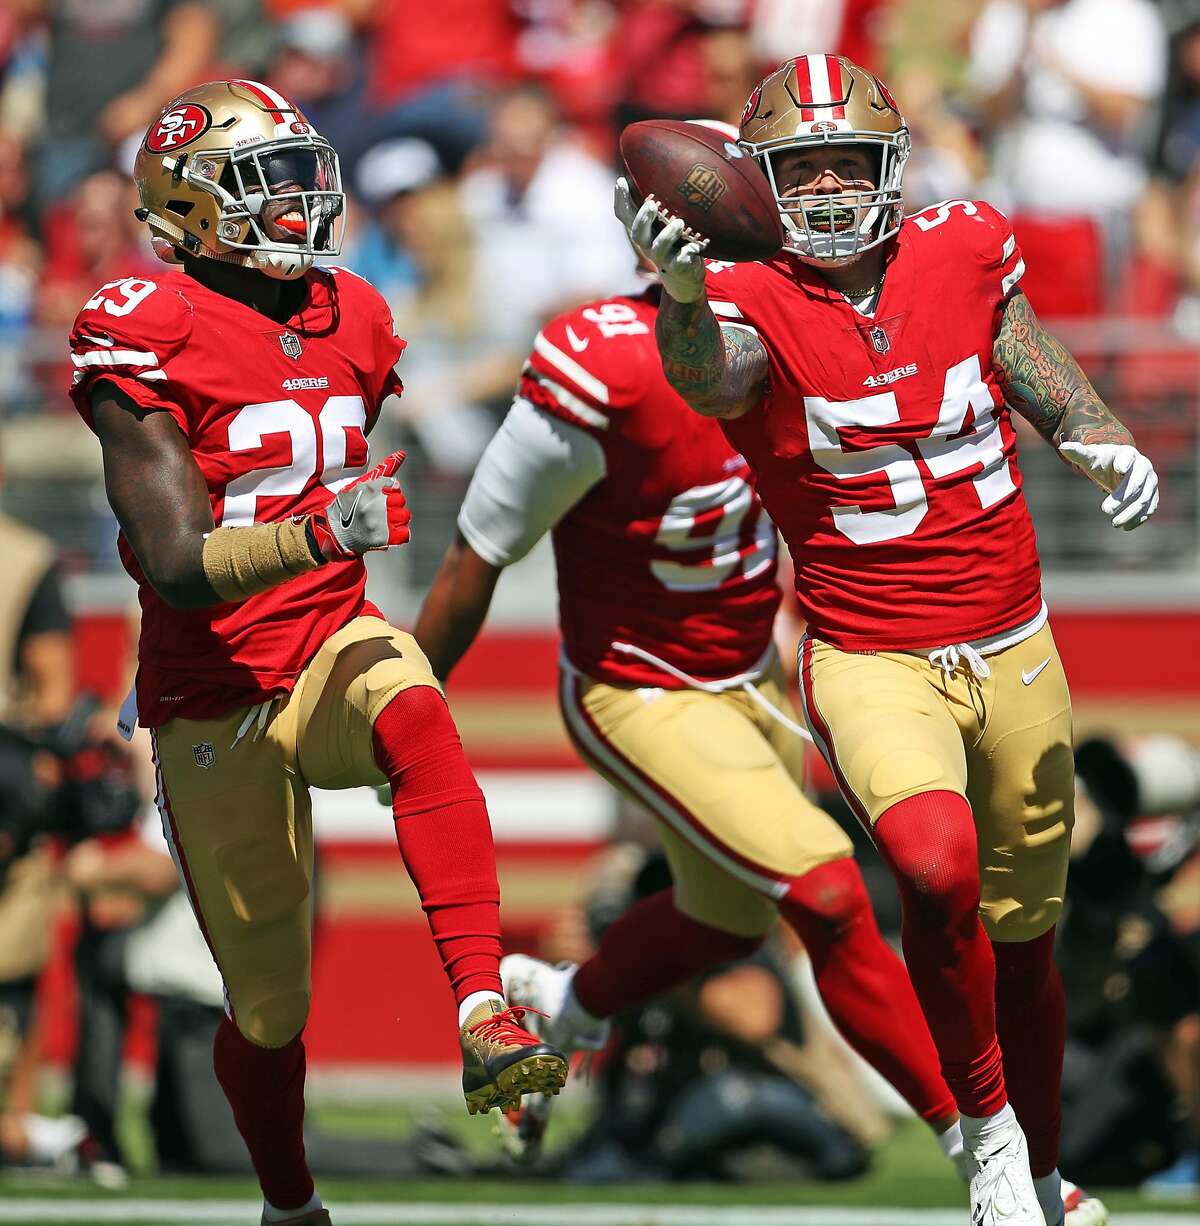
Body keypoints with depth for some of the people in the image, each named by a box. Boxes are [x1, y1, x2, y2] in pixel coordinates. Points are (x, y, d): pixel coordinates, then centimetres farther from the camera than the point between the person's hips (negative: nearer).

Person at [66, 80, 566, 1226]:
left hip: (331, 644, 3)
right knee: (268, 1003, 8)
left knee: (412, 711, -36)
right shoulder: (146, 336, -14)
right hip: (214, 693, -3)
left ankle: (485, 1020, -46)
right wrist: (321, 533, -36)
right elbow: (181, 563, -22)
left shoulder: (350, 320, 5)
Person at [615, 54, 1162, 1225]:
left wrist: (1103, 443, -4)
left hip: (1014, 654, 4)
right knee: (938, 869, -32)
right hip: (872, 664, -4)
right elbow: (709, 380, -36)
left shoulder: (962, 254, -1)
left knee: (1022, 940, 15)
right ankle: (989, 1129, -11)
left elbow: (1036, 367, 16)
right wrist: (682, 294, -58)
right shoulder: (754, 307, -13)